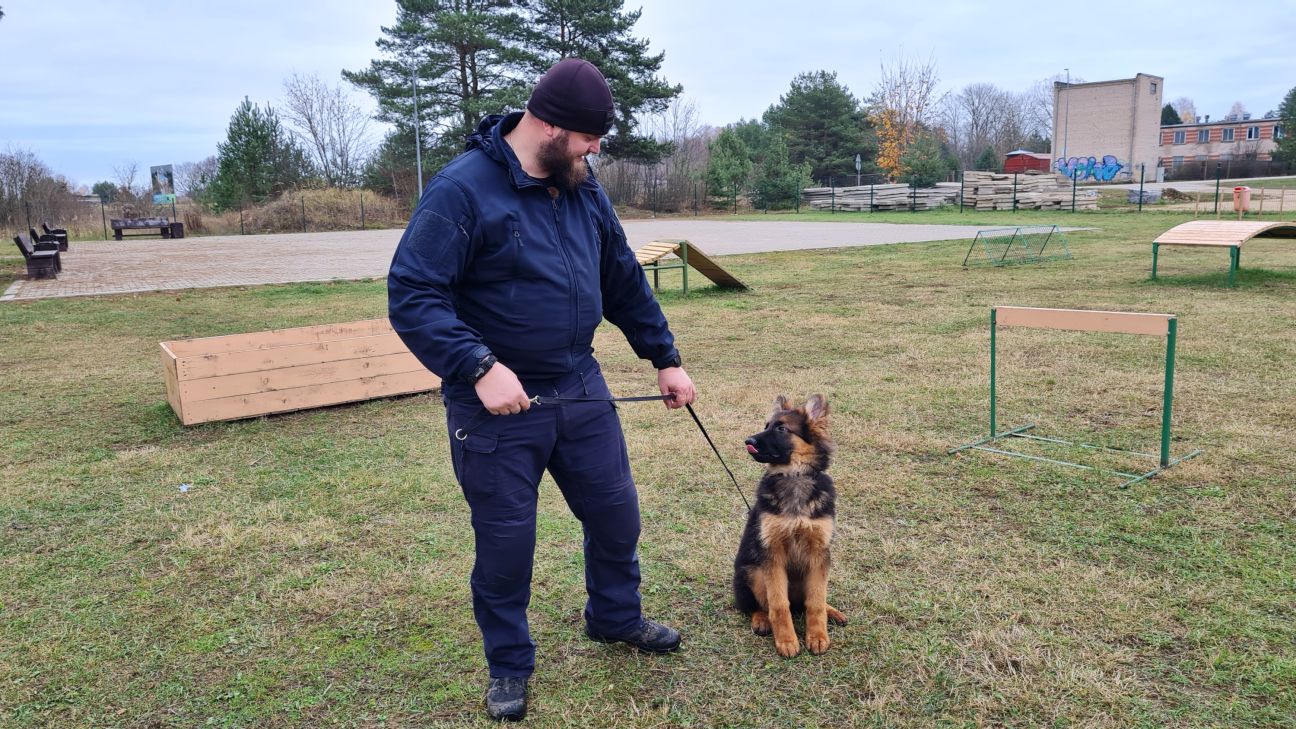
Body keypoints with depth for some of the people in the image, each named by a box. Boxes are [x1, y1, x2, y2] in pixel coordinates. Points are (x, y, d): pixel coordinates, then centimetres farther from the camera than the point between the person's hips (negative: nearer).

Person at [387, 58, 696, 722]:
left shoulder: (583, 190, 5)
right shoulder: (462, 190, -17)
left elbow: (625, 283, 14)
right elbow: (411, 297, -21)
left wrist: (664, 358, 14)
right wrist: (480, 367, -31)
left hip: (581, 390, 7)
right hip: (496, 402, -6)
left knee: (616, 511, 17)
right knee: (506, 540, 8)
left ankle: (615, 617, 44)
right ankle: (508, 665, 31)